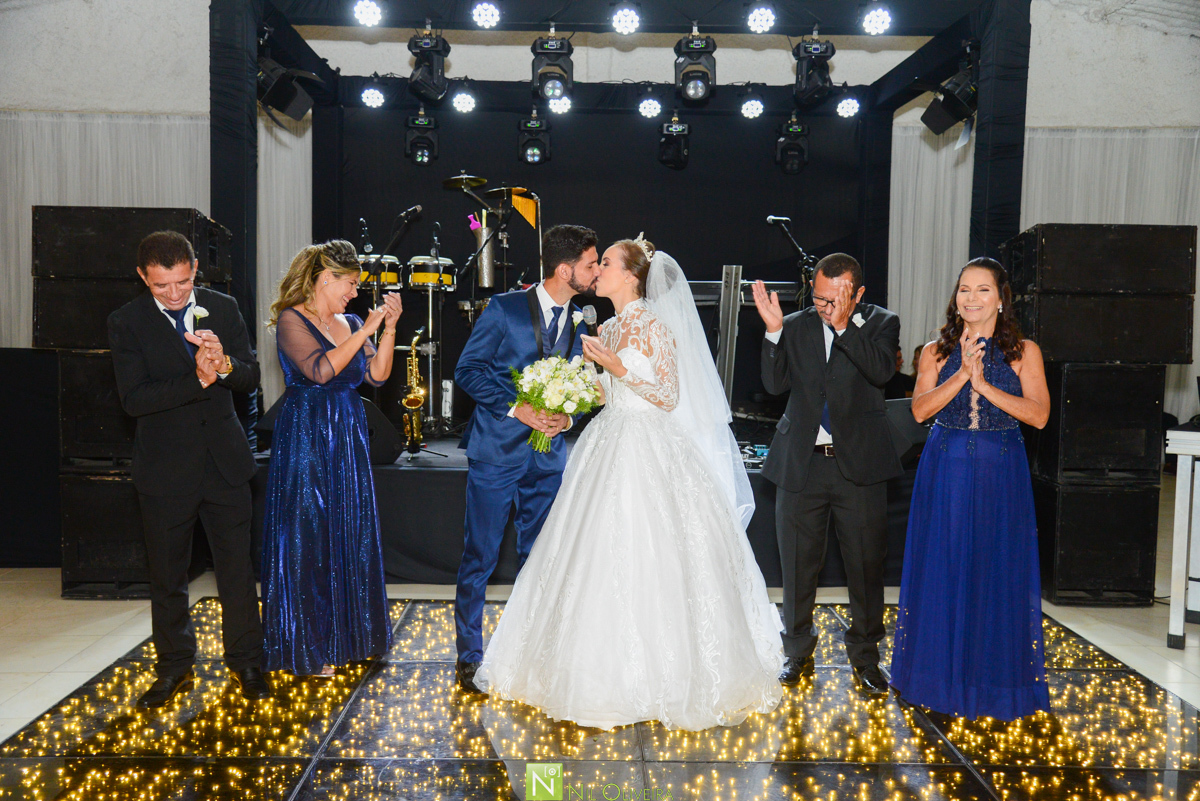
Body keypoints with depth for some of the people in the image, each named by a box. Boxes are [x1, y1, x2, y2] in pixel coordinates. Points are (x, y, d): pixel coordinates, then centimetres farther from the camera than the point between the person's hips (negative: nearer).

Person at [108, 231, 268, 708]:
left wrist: (225, 363, -25)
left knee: (237, 568, 7)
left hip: (224, 460, 1)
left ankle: (245, 663, 24)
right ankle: (174, 668, 29)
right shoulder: (126, 323, -6)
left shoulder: (224, 309, 1)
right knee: (167, 575, 12)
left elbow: (251, 377, -2)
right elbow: (134, 399, -15)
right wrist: (198, 380, -27)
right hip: (166, 468, -1)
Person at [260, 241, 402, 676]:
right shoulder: (291, 320, -7)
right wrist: (364, 331, -18)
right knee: (305, 540, -1)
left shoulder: (351, 324, 12)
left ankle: (343, 636, 26)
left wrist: (389, 329, -8)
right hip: (305, 439, -7)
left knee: (350, 536, 11)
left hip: (348, 440, 7)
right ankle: (305, 649, 11)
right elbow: (320, 370, -21)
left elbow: (376, 375, 2)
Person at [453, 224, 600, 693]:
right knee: (480, 558, 3)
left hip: (548, 457, 5)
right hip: (496, 450, -4)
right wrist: (515, 408, -18)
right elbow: (467, 370, -8)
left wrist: (568, 417, -9)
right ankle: (469, 658, 17)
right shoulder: (505, 309, -7)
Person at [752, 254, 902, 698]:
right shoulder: (795, 326, 5)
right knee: (798, 564, 11)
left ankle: (865, 656, 25)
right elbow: (775, 383, -4)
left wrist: (844, 324, -23)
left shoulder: (880, 323, 1)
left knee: (866, 564, 5)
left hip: (859, 462, -1)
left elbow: (882, 371, -17)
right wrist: (774, 330, -15)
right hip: (801, 462, 2)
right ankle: (798, 652, 29)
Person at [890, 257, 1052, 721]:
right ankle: (943, 677, 22)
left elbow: (1039, 415, -9)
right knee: (943, 569, 6)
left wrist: (985, 385, -17)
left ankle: (998, 681, 21)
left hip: (1000, 474, -1)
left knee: (999, 572, 4)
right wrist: (962, 375, -18)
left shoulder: (1024, 352, 2)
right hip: (945, 471, 1)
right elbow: (920, 410, -7)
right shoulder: (937, 352, 5)